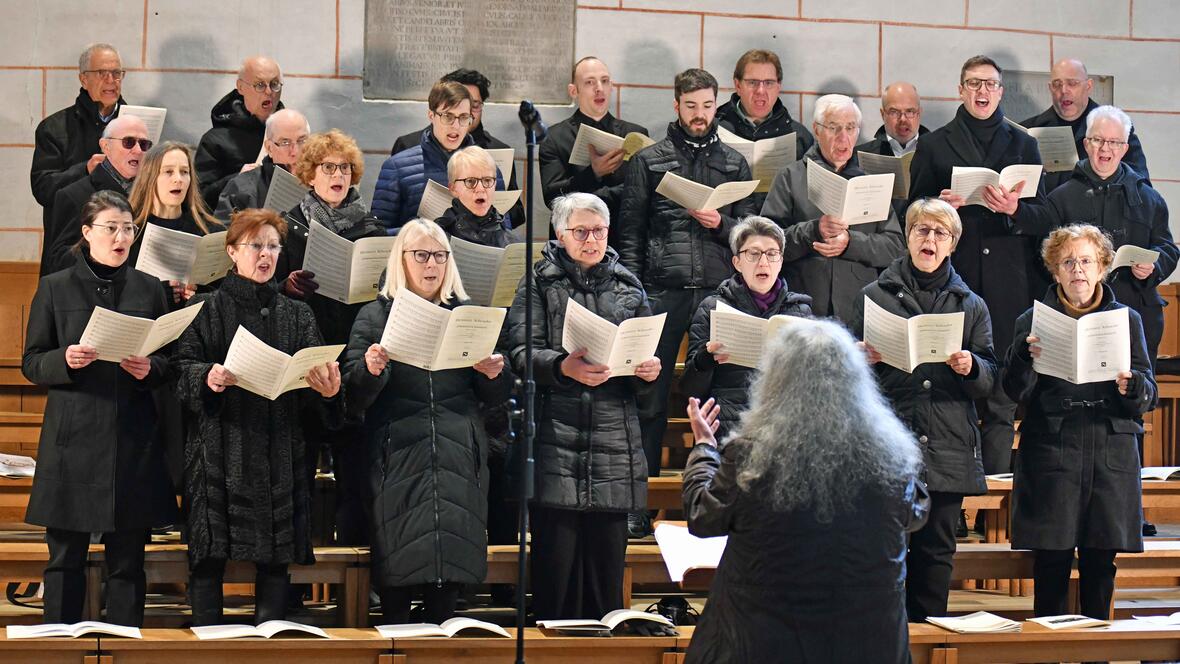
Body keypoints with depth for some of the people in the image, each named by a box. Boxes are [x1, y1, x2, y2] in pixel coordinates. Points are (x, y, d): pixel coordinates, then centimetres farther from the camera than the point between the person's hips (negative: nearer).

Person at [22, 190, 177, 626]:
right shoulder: (55, 288, 4)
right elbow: (31, 364, 3)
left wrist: (150, 368, -9)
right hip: (72, 435, -2)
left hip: (133, 438, 2)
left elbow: (170, 361, 12)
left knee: (127, 558, 4)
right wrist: (65, 361, -17)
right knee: (65, 556, 1)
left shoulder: (148, 289, 10)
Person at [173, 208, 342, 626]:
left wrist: (328, 389, -16)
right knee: (209, 555, -6)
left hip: (280, 448, 3)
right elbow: (182, 368, -1)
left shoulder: (297, 315, 15)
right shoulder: (207, 309, 7)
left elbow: (317, 374, 7)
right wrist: (207, 377, -22)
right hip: (219, 447, -3)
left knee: (276, 553, 1)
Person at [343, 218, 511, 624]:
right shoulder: (376, 316, 9)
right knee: (397, 567, -6)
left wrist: (494, 375, -7)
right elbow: (354, 399, 0)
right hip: (398, 462, -2)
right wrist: (370, 369, -20)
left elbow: (495, 399, 15)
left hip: (458, 460, 2)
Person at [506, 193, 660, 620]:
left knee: (608, 558, 4)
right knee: (556, 557, -6)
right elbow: (521, 353, -5)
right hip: (557, 437, -3)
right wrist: (563, 366, -24)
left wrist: (649, 372, -4)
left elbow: (646, 355, 19)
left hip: (614, 437, 3)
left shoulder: (628, 287, 18)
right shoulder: (540, 284, 7)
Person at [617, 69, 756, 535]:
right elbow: (630, 233, 5)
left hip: (719, 291, 2)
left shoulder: (734, 163, 14)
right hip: (662, 293, -2)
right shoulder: (648, 161, 8)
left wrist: (720, 223, -7)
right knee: (651, 399, -2)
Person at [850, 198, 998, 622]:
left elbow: (991, 380, 9)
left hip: (947, 447, 2)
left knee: (936, 551, 6)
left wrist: (971, 368, -12)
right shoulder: (876, 295, 9)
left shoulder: (971, 306, 12)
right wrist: (864, 360, -10)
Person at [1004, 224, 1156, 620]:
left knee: (1101, 563, 2)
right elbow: (1016, 393, -1)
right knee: (1052, 560, -4)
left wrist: (1130, 386, -14)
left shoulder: (1126, 319, 11)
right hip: (1051, 451, -1)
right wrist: (1028, 357, -20)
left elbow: (1149, 396, 8)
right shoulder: (1033, 321, 7)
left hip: (1111, 454, 1)